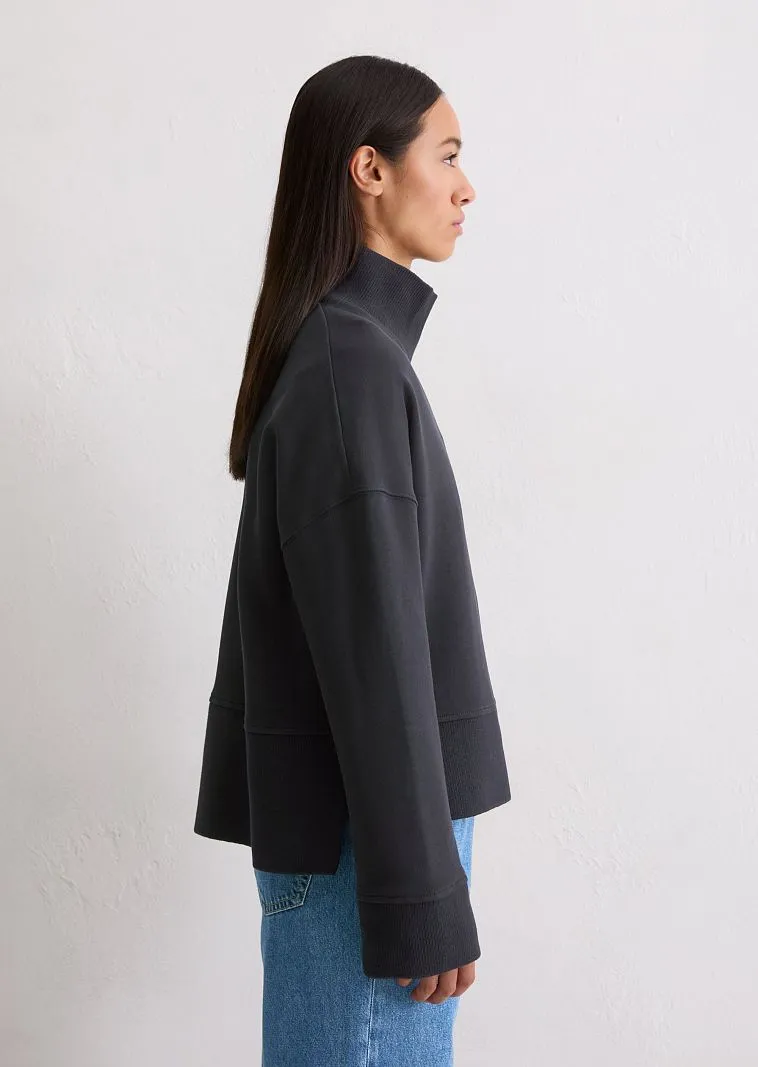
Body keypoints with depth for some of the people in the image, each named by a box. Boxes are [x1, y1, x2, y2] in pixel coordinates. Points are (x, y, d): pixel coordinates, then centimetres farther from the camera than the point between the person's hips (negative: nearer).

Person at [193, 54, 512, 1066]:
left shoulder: (337, 347, 11)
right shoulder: (352, 360, -17)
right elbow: (372, 651, -20)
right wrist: (424, 897, -17)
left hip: (334, 808, 9)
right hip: (360, 824, -9)